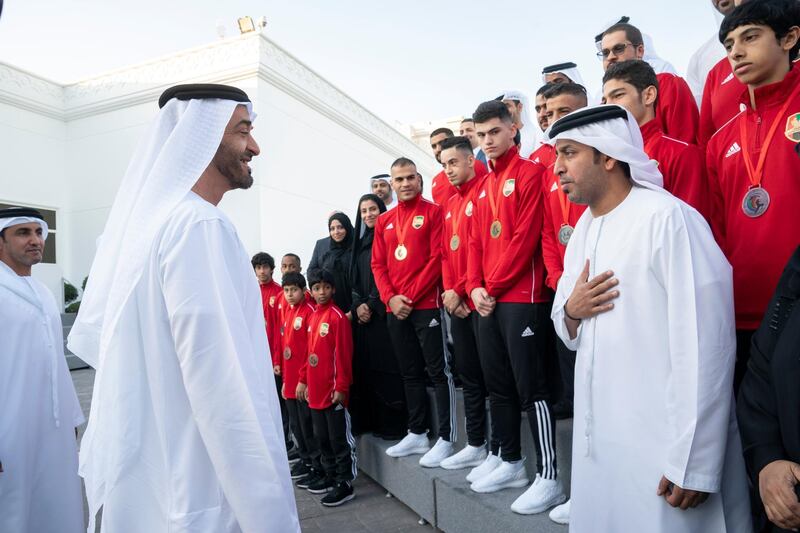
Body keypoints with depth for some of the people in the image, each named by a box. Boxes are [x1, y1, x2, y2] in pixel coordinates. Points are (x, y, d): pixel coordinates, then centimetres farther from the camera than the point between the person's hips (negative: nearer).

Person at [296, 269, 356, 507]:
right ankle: (331, 476, 32)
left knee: (340, 438, 2)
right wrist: (303, 380, 15)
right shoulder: (313, 316, 11)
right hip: (315, 389, 8)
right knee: (322, 437, 18)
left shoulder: (337, 316, -12)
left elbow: (344, 355, -14)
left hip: (333, 390, -8)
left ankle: (345, 484, 12)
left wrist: (341, 387, -16)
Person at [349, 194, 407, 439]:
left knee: (387, 367, -6)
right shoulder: (360, 243, 19)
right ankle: (373, 422, 16)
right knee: (367, 368, 7)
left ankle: (394, 425, 2)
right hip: (362, 316, 6)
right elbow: (354, 279, 14)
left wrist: (371, 304, -13)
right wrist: (357, 306, -2)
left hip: (384, 313, -6)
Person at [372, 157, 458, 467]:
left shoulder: (433, 212, -1)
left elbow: (437, 258, -9)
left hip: (426, 305, -6)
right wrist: (390, 298, -4)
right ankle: (416, 434, 25)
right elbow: (378, 264, 12)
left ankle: (446, 439, 7)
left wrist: (411, 297, -12)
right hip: (395, 309, 6)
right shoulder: (384, 221, 14)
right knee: (410, 372, 14)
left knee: (439, 370, -2)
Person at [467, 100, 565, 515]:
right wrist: (475, 287, 1)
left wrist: (494, 286, -11)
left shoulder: (529, 173, -4)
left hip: (522, 297, -8)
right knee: (498, 385, 13)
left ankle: (549, 476, 6)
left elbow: (525, 237, -13)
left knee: (531, 388, -5)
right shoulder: (482, 187, 19)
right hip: (487, 302, 8)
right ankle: (510, 461, 27)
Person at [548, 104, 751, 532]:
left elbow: (703, 347, -19)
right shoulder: (583, 230, 8)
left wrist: (693, 464, -17)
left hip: (663, 449, -7)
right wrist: (571, 311, -9)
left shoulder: (667, 217, -17)